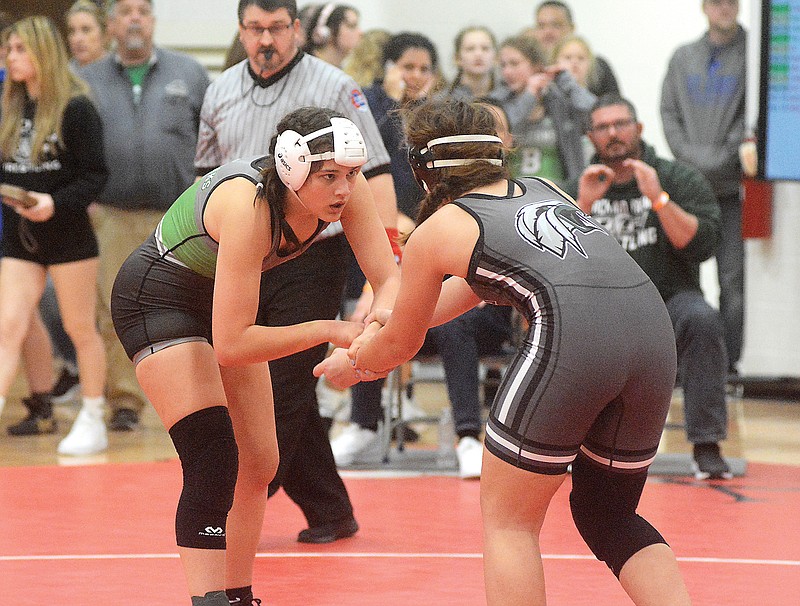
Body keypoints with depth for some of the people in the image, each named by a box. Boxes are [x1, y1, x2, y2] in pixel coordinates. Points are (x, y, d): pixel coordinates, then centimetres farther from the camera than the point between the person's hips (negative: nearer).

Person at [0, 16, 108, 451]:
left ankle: (93, 421, 18)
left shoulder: (75, 108, -10)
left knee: (81, 329, 6)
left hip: (68, 235, -5)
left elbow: (96, 174, -12)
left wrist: (56, 203, -24)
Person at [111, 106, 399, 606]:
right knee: (213, 461, -21)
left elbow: (388, 276, -18)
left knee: (259, 465, 12)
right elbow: (230, 344, -37)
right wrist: (327, 330, -36)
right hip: (158, 298, -8)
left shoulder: (346, 188, -21)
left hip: (224, 301, 8)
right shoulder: (248, 206, -38)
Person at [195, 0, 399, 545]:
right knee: (279, 395, 5)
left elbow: (375, 172, -7)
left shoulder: (335, 87, -5)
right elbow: (207, 176, 22)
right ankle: (330, 513, 14)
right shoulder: (220, 93, 10)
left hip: (312, 260, -5)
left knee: (285, 392, -7)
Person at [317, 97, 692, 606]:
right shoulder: (543, 191, 30)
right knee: (609, 518, 22)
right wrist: (405, 315, 60)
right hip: (653, 329, 6)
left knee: (507, 522, 12)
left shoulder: (435, 231, 15)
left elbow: (401, 344, 29)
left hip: (571, 336, -6)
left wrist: (352, 363, 50)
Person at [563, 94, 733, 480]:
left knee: (701, 318, -35)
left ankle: (706, 447, -29)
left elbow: (702, 246, -10)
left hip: (668, 301, -1)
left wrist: (659, 199, -19)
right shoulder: (576, 191, 9)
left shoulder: (681, 181, 4)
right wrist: (583, 207, -14)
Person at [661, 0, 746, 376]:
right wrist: (690, 158, -4)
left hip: (731, 186, -4)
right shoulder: (683, 59, 13)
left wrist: (721, 159, -13)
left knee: (733, 280, -4)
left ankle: (729, 360, 1)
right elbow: (669, 112, 9)